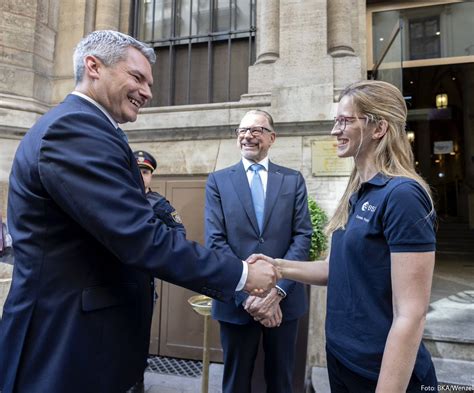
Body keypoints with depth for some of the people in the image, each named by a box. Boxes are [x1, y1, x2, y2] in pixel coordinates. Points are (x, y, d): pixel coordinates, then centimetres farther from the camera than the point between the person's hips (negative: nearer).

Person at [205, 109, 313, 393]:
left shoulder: (293, 180, 4)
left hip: (284, 299, 1)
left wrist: (277, 289, -15)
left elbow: (303, 236, -4)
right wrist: (247, 293, -15)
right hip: (237, 300, 0)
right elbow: (216, 241, -7)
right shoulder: (218, 181, 1)